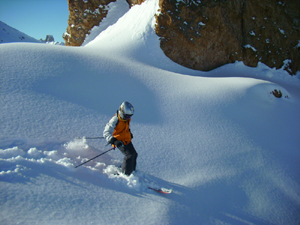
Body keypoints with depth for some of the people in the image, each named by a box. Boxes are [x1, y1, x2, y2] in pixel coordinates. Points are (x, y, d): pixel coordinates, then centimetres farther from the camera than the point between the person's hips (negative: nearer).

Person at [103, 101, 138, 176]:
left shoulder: (127, 118, -4)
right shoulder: (115, 120, -29)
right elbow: (106, 133, -37)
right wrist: (114, 141, -51)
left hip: (127, 139, 8)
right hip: (119, 141, -8)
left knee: (134, 154, 14)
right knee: (129, 155, -20)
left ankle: (132, 170, 36)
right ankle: (125, 174, -7)